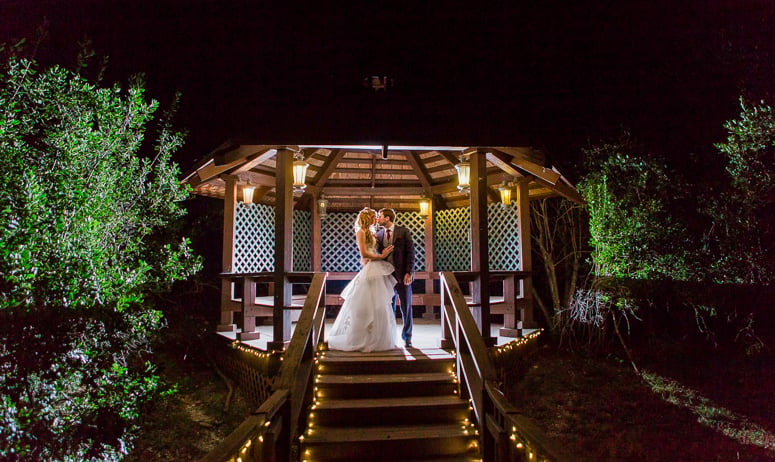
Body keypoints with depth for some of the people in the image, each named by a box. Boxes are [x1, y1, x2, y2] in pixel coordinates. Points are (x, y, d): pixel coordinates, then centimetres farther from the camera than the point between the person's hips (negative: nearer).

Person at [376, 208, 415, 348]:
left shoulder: (404, 232, -1)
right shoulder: (378, 235, 10)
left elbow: (410, 252, -4)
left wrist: (408, 272, -12)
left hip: (403, 275, -3)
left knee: (406, 307, 4)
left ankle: (407, 338, 17)